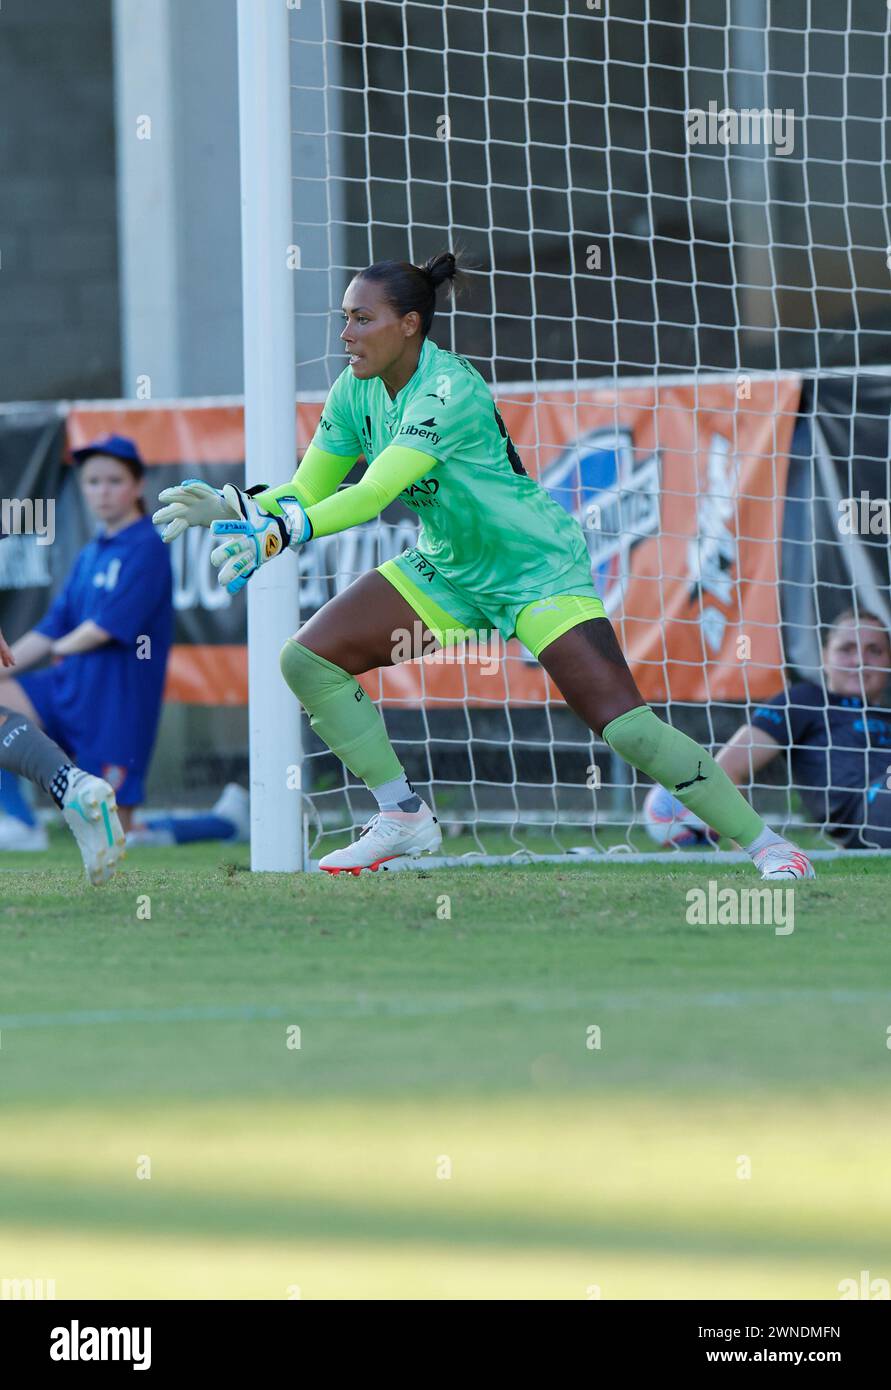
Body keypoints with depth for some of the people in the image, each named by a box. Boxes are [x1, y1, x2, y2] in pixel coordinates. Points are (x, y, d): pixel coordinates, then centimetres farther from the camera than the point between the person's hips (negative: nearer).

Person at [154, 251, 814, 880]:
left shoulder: (449, 389, -28)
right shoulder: (357, 390, -5)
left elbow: (372, 495, -38)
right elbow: (307, 492, 0)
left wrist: (277, 533, -47)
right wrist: (233, 506, -18)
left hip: (537, 564, -8)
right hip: (447, 570, 8)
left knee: (626, 725, -20)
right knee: (308, 661, -5)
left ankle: (766, 845, -9)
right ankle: (404, 819, 6)